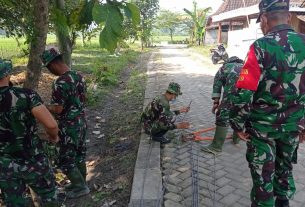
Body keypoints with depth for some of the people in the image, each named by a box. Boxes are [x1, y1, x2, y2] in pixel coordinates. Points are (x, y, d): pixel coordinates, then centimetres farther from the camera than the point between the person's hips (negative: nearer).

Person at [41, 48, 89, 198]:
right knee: (79, 155, 21)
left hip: (69, 126, -8)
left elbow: (57, 109, -22)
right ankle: (80, 183, 37)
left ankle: (81, 187, 22)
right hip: (81, 122, 8)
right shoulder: (79, 77, 2)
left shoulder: (60, 82, -24)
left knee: (66, 160, 9)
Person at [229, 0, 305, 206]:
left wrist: (239, 124, -8)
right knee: (285, 169, 25)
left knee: (263, 174, 11)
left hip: (263, 125, -5)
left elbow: (244, 92, -21)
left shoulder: (261, 47, -18)